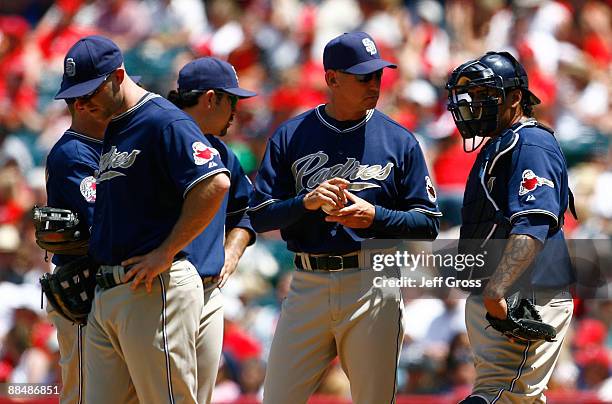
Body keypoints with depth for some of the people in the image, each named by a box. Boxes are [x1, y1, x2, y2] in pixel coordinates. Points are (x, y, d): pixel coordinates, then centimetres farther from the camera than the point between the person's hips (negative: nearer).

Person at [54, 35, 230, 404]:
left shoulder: (164, 121, -11)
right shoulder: (114, 129, 20)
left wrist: (165, 253, -19)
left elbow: (215, 183, -23)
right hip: (106, 294, 10)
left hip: (156, 290, -10)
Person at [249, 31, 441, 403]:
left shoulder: (400, 141, 5)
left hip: (373, 287, -1)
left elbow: (427, 225, 3)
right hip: (308, 285, 1)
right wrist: (306, 202, -15)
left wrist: (374, 216, -13)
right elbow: (260, 216, 3)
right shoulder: (291, 136, 7)